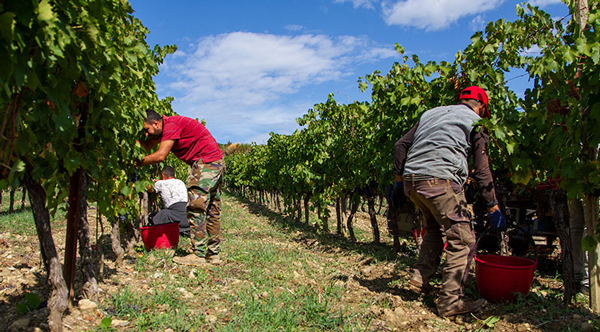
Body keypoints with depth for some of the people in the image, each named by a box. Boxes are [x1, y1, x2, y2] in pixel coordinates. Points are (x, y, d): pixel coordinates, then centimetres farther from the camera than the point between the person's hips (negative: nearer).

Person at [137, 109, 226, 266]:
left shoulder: (172, 124, -14)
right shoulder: (165, 128, 16)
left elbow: (160, 155, -20)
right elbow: (147, 146, 15)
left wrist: (134, 163, -11)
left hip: (205, 162, -11)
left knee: (196, 208, -7)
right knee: (212, 210, 11)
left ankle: (198, 255, -3)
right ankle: (213, 254, 17)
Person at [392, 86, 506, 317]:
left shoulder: (430, 113, 27)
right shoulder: (476, 122, 11)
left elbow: (401, 145, 21)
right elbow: (482, 171, 5)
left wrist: (399, 180, 23)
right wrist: (493, 208, 9)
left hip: (411, 181, 7)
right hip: (440, 181, -7)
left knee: (434, 228, 27)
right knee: (462, 240, 4)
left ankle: (420, 278, 24)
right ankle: (450, 301, 5)